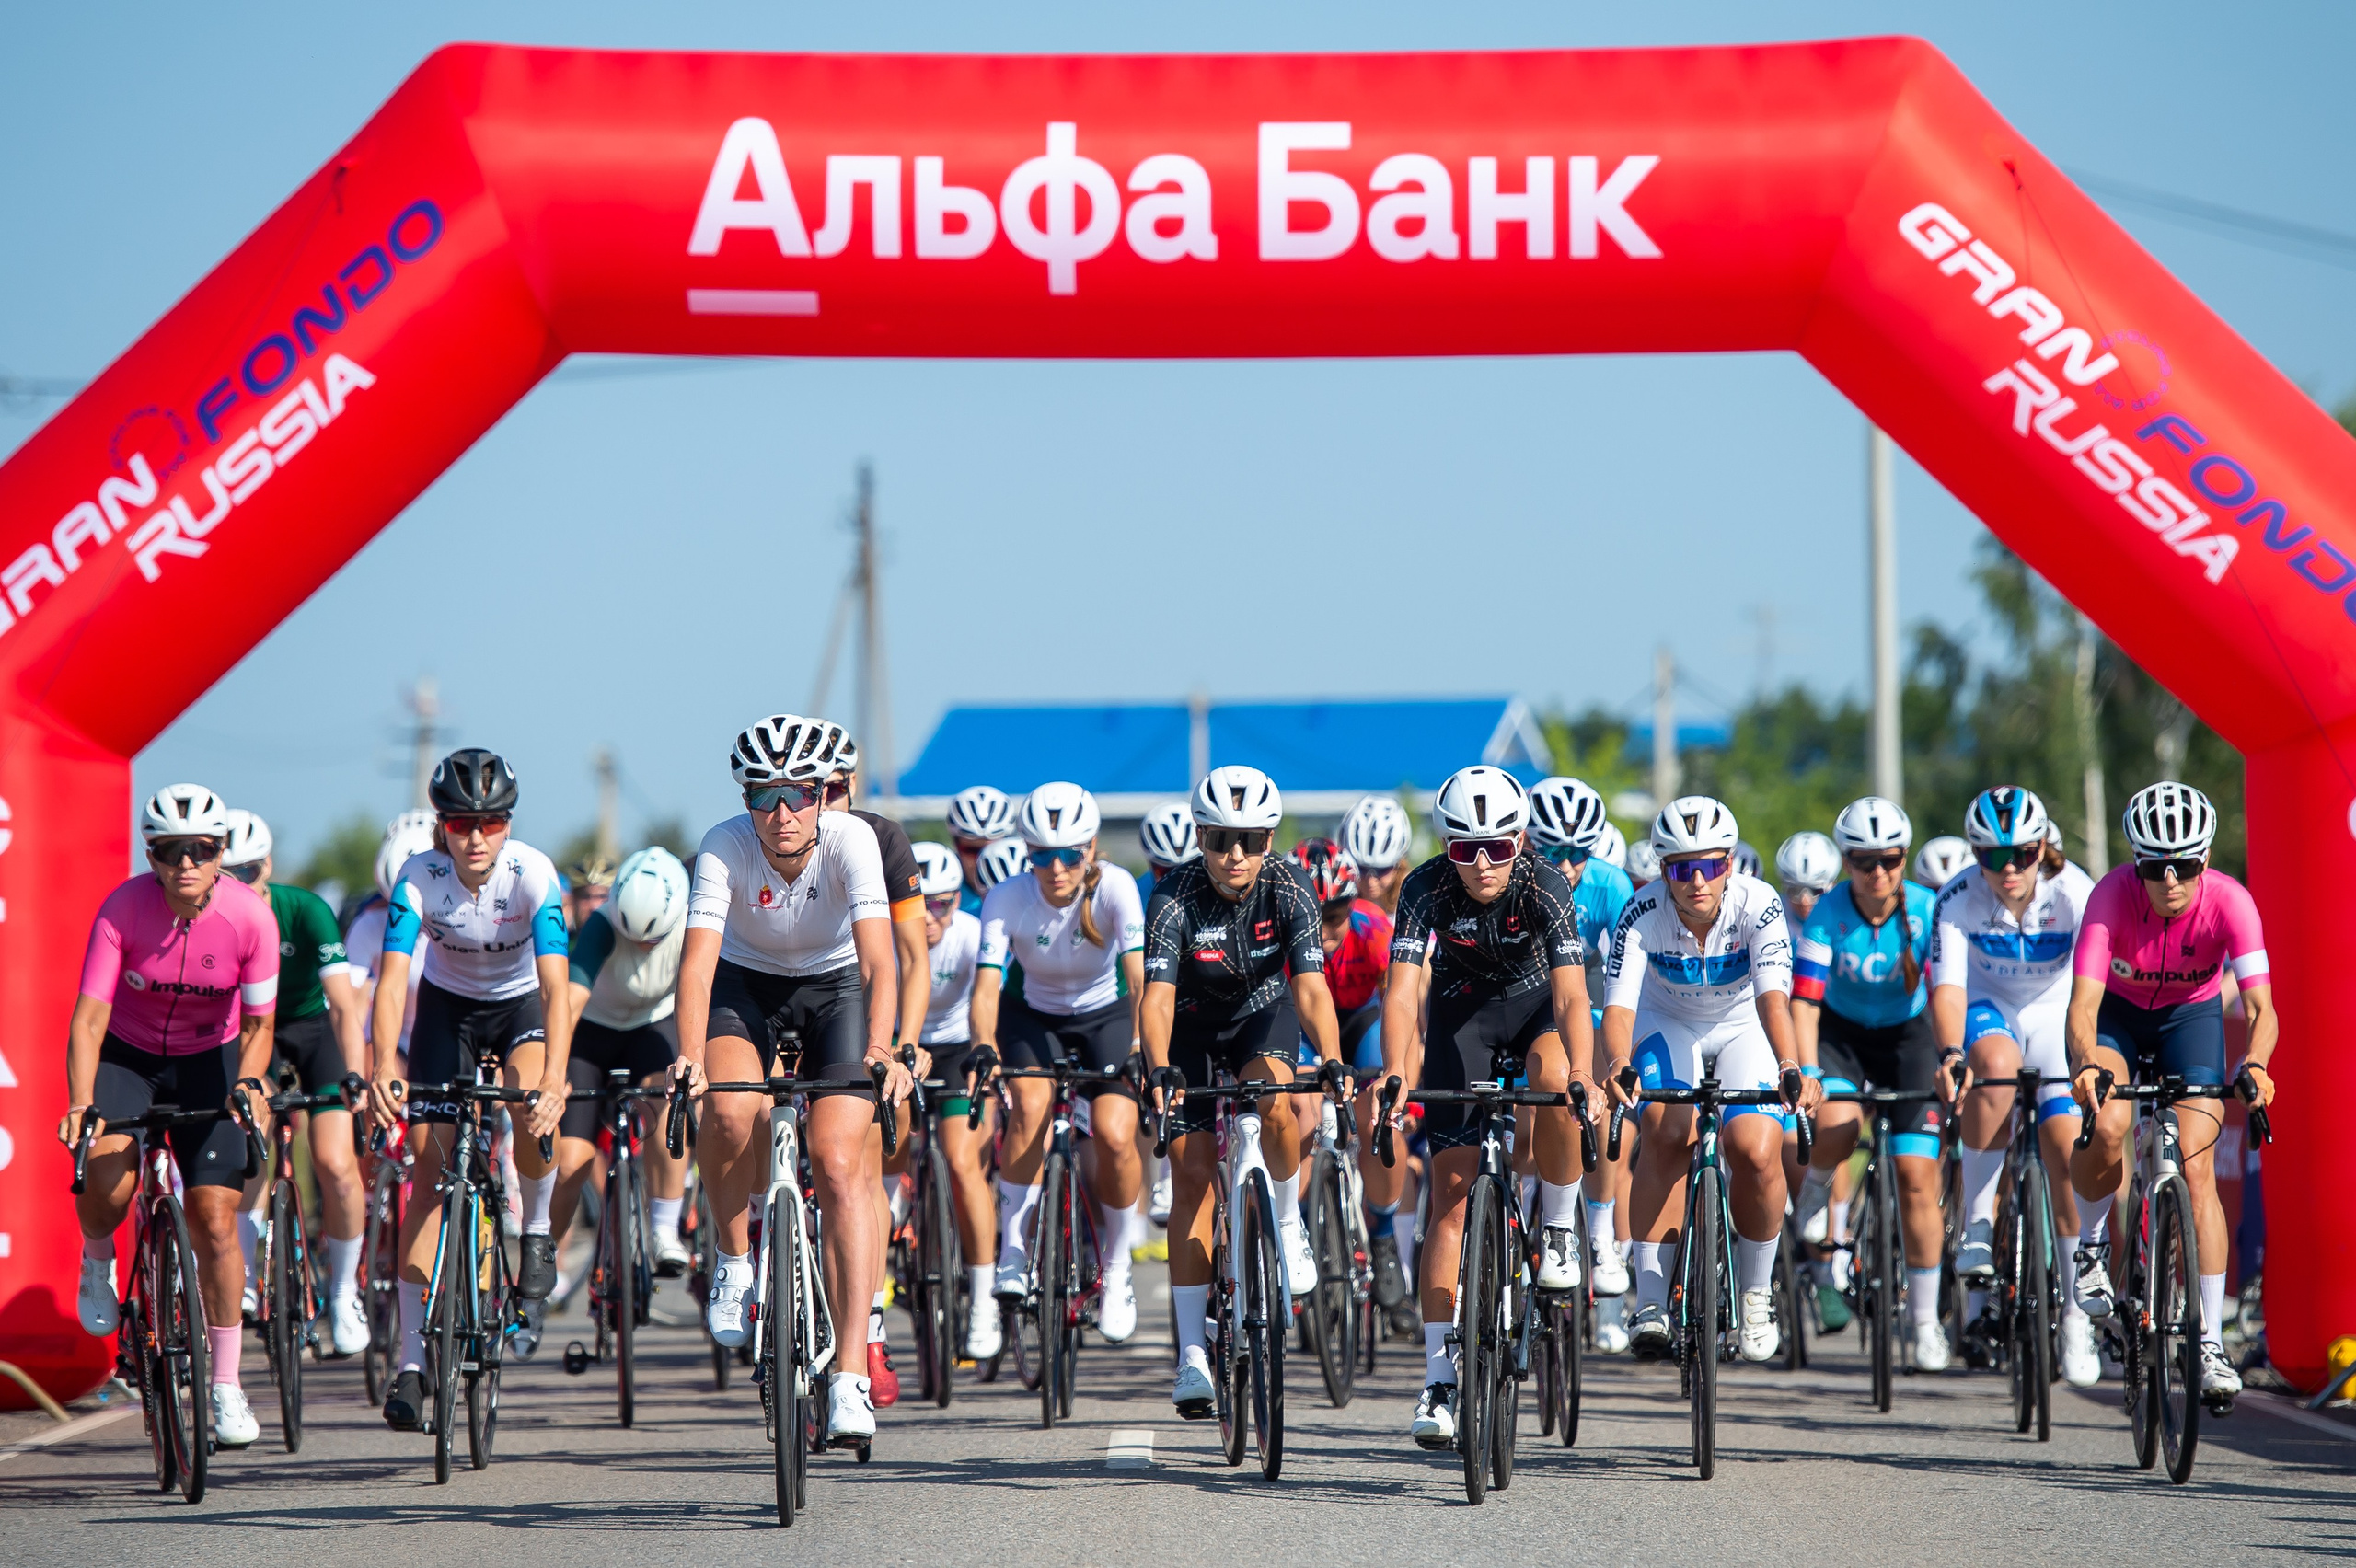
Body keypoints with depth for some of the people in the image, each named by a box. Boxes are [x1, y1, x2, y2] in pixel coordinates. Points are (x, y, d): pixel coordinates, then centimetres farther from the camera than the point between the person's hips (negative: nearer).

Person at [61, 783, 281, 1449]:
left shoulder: (251, 916, -21)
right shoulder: (124, 908, -25)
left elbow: (258, 1023, -11)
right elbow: (88, 1018, -28)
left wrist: (251, 1083, -31)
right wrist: (81, 1106, -42)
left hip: (209, 1061, 1)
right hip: (126, 1055, -1)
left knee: (215, 1219, -8)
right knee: (106, 1182, -29)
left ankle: (226, 1385, 5)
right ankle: (97, 1259, 7)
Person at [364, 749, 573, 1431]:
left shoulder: (533, 875, -29)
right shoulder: (419, 878, -26)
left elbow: (557, 988, -36)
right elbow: (392, 981, -33)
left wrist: (552, 1082, -50)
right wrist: (381, 1071, -50)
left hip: (521, 1004, -1)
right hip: (447, 1004, 1)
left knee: (531, 1113, -33)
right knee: (430, 1171, -7)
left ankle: (537, 1228, -1)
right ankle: (413, 1357, -4)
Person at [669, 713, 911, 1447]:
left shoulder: (850, 841, -27)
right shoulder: (725, 848, -26)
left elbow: (878, 956, -37)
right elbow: (697, 959, -35)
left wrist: (882, 1048, -53)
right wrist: (690, 1056, -50)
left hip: (837, 984, -1)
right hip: (747, 982, 1)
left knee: (838, 1164, -16)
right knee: (731, 1112, -30)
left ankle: (849, 1377, -15)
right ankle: (733, 1258, 1)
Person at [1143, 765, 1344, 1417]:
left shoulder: (1289, 891, -25)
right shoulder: (1175, 899, -28)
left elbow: (1310, 985, -34)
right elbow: (1157, 997, -36)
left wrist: (1331, 1062, -51)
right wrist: (1160, 1071, -54)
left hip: (1264, 1012, 0)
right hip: (1194, 1026, 0)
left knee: (1274, 1100, -32)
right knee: (1192, 1174, -9)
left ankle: (1289, 1223, -3)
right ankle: (1192, 1352, -7)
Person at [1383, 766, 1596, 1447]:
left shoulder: (1545, 887, -29)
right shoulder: (1428, 889, -26)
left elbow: (1571, 995, -38)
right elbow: (1403, 990, -34)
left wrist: (1581, 1072, -55)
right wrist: (1394, 1073, -52)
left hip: (1533, 1002, -1)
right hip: (1463, 1011, 1)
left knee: (1555, 1081, -37)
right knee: (1451, 1188, -7)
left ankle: (1558, 1225, -11)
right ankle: (1439, 1378, -5)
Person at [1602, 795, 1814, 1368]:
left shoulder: (1758, 906, -29)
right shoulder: (1642, 914, -27)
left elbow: (1773, 997, -42)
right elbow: (1619, 1005, -35)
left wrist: (1792, 1067, -60)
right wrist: (1617, 1064, -57)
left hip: (1743, 1027, 0)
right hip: (1668, 1024, 0)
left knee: (1756, 1151, -21)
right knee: (1667, 1131, -28)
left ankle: (1755, 1292, 5)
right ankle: (1651, 1300, -25)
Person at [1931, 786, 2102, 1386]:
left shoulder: (2072, 895, -25)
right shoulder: (1958, 901, -23)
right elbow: (1947, 987, -32)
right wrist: (1950, 1054, -51)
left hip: (2053, 1013, 0)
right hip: (1987, 1008, 0)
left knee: (2069, 1149, -13)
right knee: (1996, 1063, -36)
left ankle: (2076, 1311, 2)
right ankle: (1977, 1224, -24)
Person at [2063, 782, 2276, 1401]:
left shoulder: (2229, 902, -29)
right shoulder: (2112, 896, -31)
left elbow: (2261, 1006, -35)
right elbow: (2083, 1001, -37)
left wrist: (2254, 1065, -56)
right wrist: (2086, 1065, -57)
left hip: (2191, 1015, 1)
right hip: (2117, 1013, 0)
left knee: (2196, 1169, -14)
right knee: (2106, 1127, -30)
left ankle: (2212, 1340, -9)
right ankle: (2090, 1244, 1)